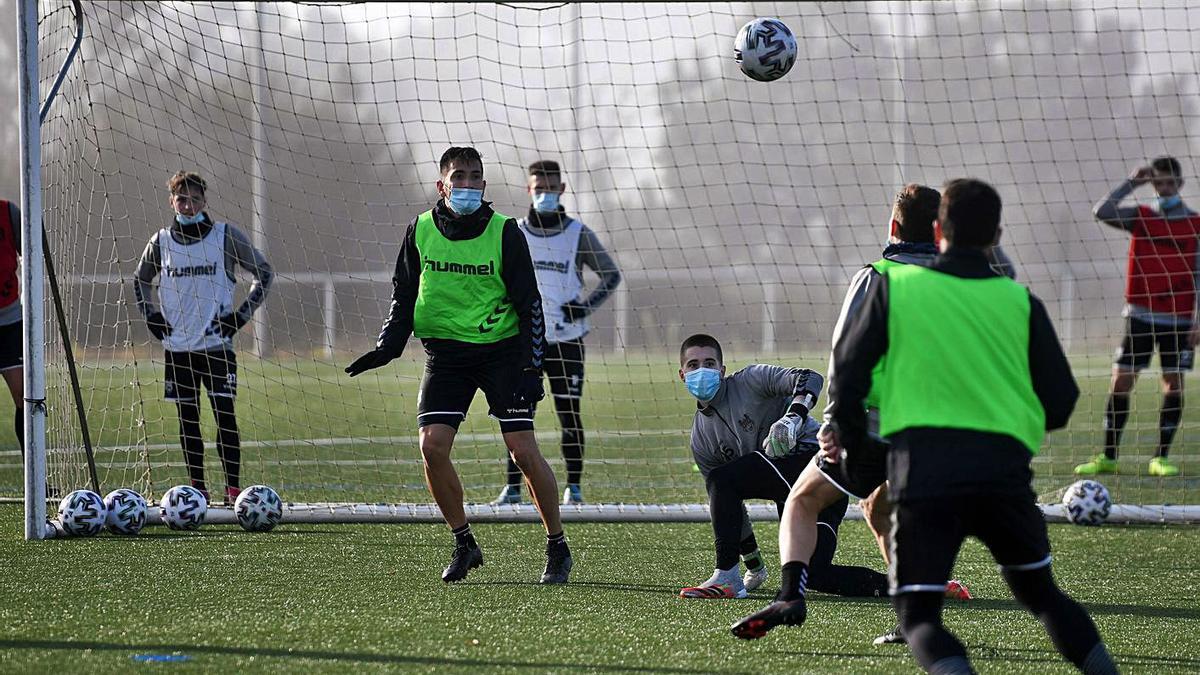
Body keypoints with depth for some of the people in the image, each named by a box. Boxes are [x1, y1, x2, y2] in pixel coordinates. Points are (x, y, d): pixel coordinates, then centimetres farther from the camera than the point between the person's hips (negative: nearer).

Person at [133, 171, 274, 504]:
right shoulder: (162, 241, 6)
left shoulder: (225, 236, -1)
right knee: (187, 420, 5)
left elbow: (264, 272, 6)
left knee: (225, 415, -9)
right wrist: (152, 317, 11)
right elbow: (140, 281, 24)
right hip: (177, 345, 3)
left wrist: (242, 315, -1)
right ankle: (197, 488, 12)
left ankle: (233, 488, -7)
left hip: (217, 343, -3)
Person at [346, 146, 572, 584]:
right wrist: (388, 347, 2)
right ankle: (464, 544, 6)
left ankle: (558, 547, 5)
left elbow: (528, 302, -4)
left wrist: (532, 366, -10)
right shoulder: (420, 231, 1)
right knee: (432, 445, -11)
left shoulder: (505, 232, -7)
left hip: (501, 349, -3)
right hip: (445, 351, 3)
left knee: (523, 449, -10)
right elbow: (404, 294, 13)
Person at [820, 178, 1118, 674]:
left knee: (918, 615, 1)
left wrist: (852, 447, 23)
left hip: (921, 466, -2)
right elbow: (1060, 403, 11)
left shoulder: (895, 285, 6)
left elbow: (847, 373, 7)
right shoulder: (1021, 302, 10)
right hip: (1005, 466, 2)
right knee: (1040, 592, 22)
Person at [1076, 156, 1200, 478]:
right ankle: (1107, 457, 3)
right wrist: (1132, 183, -9)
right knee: (1121, 382, -3)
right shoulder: (1140, 217, 6)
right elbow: (1102, 211, -10)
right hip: (1140, 315, 1)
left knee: (1174, 386, -1)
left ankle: (1161, 458, 6)